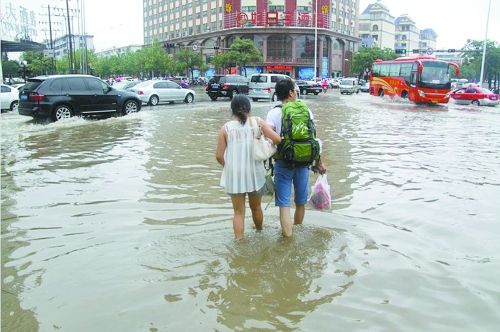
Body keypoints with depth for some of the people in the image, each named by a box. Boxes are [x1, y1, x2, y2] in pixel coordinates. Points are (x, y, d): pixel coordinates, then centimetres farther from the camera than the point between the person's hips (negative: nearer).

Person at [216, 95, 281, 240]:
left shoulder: (226, 128, -5)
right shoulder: (257, 122, -4)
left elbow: (219, 156, -4)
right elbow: (277, 139, -11)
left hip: (234, 175, -1)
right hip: (255, 173, 1)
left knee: (238, 212, 11)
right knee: (256, 207, 24)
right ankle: (259, 233, 46)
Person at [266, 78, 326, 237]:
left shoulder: (273, 114, -6)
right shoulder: (306, 111, -1)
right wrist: (319, 162, 9)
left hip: (283, 163, -3)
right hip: (303, 162, 3)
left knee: (284, 204, 2)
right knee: (300, 202, 19)